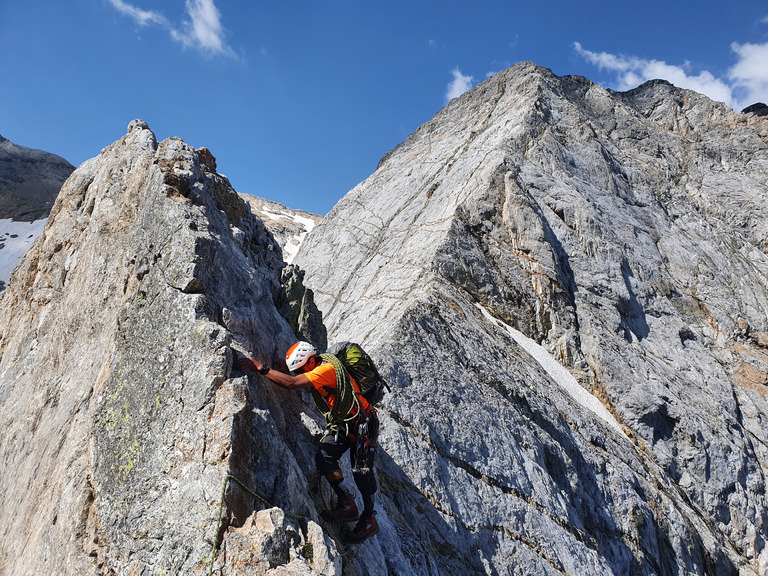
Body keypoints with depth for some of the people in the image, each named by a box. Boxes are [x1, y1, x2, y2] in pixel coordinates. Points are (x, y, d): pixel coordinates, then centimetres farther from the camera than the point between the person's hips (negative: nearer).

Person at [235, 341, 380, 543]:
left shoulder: (326, 369, -24)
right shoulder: (316, 371, 5)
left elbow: (291, 383, -34)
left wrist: (260, 367, -33)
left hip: (361, 424, -8)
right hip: (339, 425, 8)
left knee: (362, 472, -6)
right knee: (324, 456, -12)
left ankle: (369, 520, 10)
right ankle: (347, 504, -2)